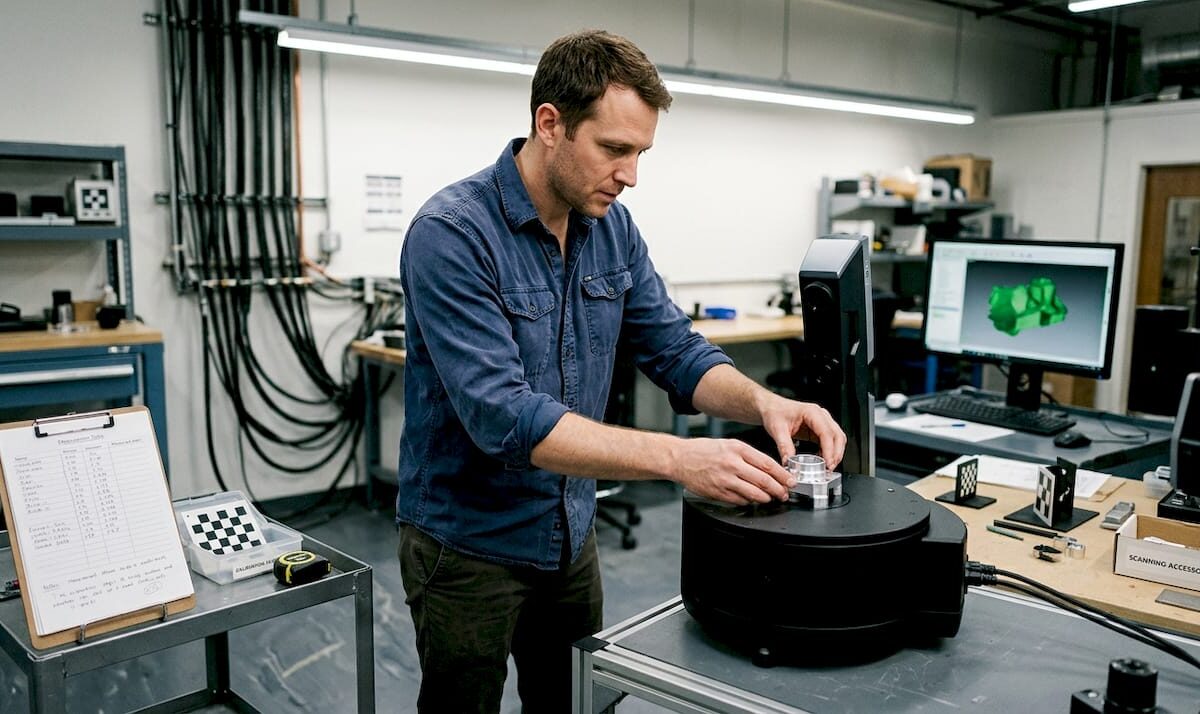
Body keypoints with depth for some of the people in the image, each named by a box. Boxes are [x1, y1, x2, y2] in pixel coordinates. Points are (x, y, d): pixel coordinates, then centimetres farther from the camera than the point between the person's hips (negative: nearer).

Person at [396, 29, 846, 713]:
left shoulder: (613, 227, -1)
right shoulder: (451, 233, -24)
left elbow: (676, 350, 0)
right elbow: (505, 417, -32)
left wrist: (762, 402, -20)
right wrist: (677, 457, -38)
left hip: (570, 535, 7)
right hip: (469, 546, -6)